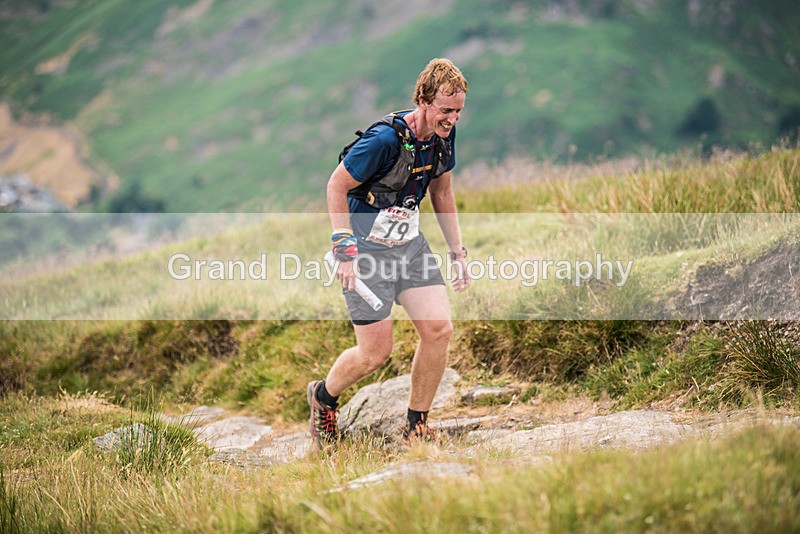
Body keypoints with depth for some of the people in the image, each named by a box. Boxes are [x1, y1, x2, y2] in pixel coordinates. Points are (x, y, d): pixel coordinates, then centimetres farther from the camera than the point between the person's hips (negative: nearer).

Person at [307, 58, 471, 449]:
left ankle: (417, 427, 9)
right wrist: (345, 248, -21)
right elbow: (336, 186, -16)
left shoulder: (444, 135, -1)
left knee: (439, 329, -7)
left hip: (410, 242, 7)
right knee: (375, 354, -5)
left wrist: (457, 252, 13)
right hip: (367, 247, -7)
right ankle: (323, 398, 27)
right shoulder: (386, 139, -25)